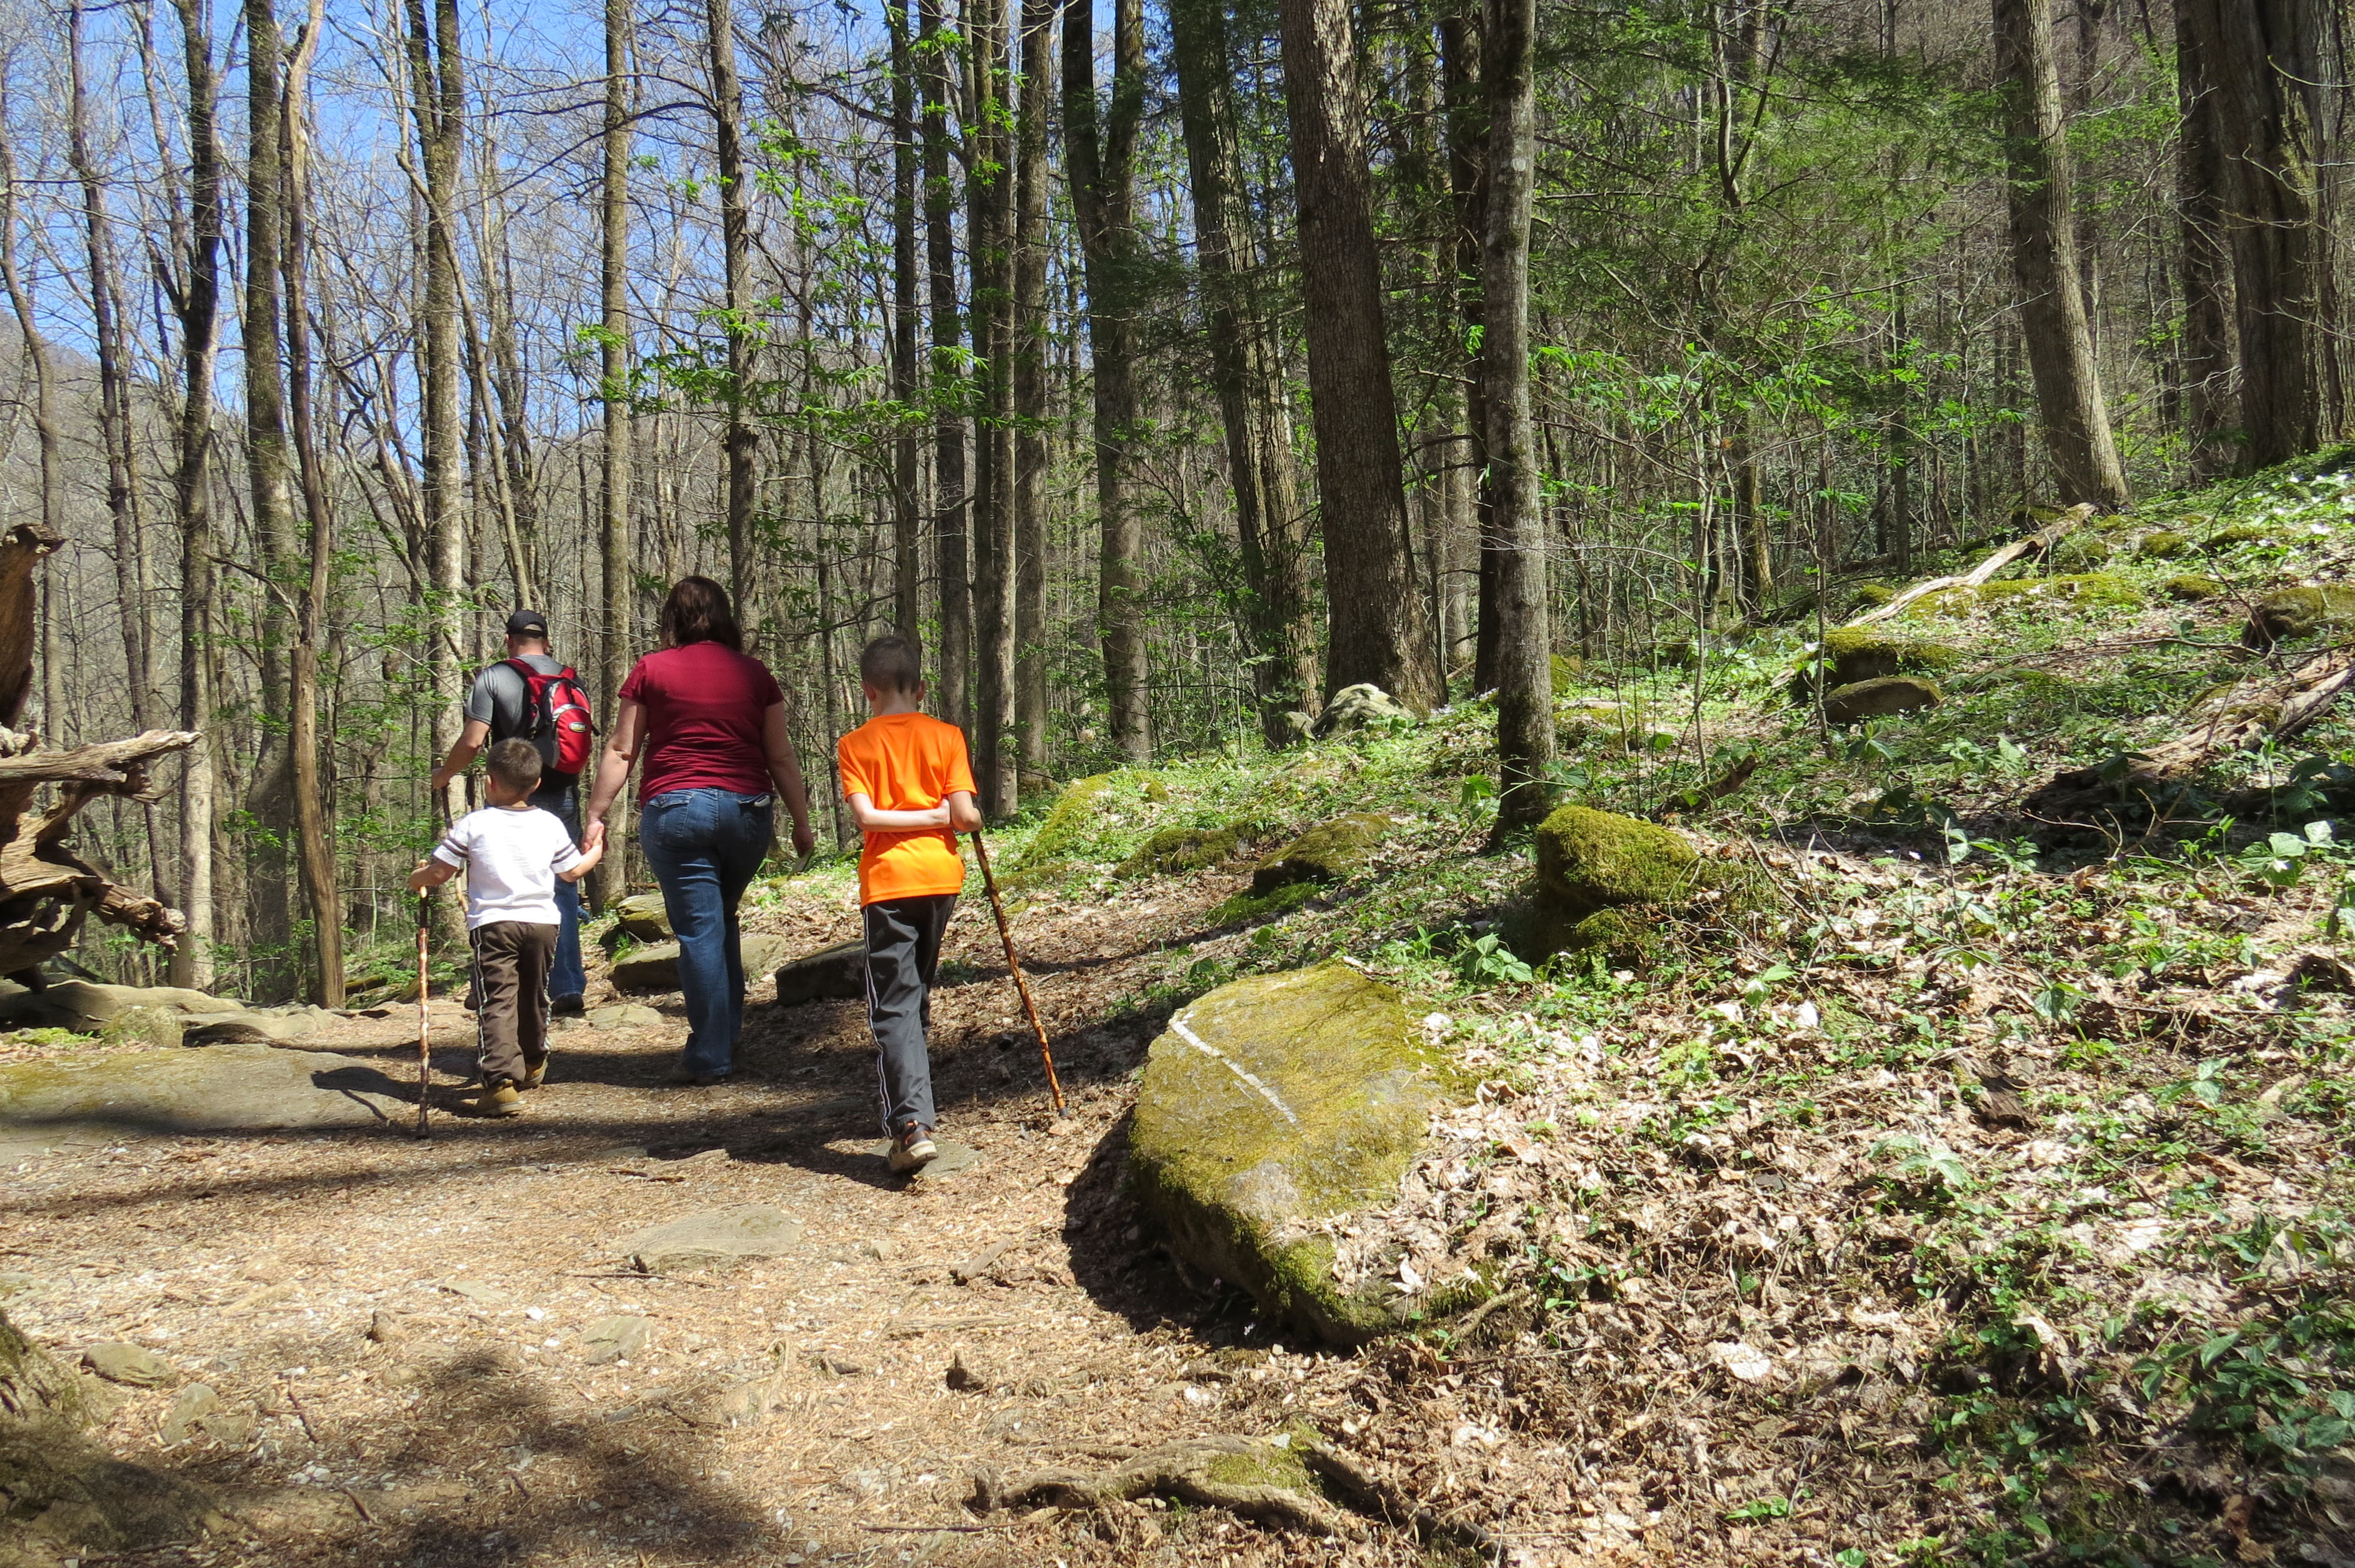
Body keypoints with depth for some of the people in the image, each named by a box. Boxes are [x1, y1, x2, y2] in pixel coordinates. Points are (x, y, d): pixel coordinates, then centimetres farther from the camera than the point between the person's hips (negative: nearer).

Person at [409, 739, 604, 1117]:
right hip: (542, 921, 4)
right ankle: (534, 1066, 40)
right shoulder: (551, 825, 5)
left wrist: (416, 879, 21)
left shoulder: (472, 824, -4)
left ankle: (502, 1082, -22)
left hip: (492, 923, -4)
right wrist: (595, 850, 34)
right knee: (535, 996, 21)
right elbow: (572, 872, 14)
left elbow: (437, 874, -2)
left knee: (497, 1003, -8)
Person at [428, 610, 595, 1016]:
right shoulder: (572, 679, 9)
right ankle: (567, 989, 4)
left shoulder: (493, 678, -3)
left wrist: (442, 776, 8)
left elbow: (473, 742, -9)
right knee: (562, 889, 6)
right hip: (564, 797, 3)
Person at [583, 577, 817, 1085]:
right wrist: (801, 822, 13)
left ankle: (710, 1058, 3)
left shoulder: (651, 671, 2)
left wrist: (597, 815, 9)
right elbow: (781, 756, 7)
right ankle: (728, 1034, 23)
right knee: (722, 920, 22)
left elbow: (620, 751, 2)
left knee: (698, 931, 0)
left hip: (674, 810, -3)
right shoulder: (754, 673, 7)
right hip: (747, 811, 3)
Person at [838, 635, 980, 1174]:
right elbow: (966, 814, -6)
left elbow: (866, 816, -12)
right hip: (941, 874, 3)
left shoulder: (855, 745, 0)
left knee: (895, 1004, -5)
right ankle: (915, 1102, 33)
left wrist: (935, 817, -4)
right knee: (917, 993, 21)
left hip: (887, 881, -3)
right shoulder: (945, 735, 2)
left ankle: (911, 1124, -20)